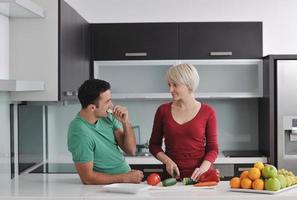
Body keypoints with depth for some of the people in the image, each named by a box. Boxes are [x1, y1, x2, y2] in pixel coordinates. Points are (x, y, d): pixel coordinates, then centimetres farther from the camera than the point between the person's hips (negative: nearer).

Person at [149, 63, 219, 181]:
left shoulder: (207, 112, 1)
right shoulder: (163, 110, 5)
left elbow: (213, 148, 4)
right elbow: (154, 144, 12)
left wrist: (202, 169, -13)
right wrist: (167, 161, -5)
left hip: (199, 176, -1)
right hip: (172, 175, 1)